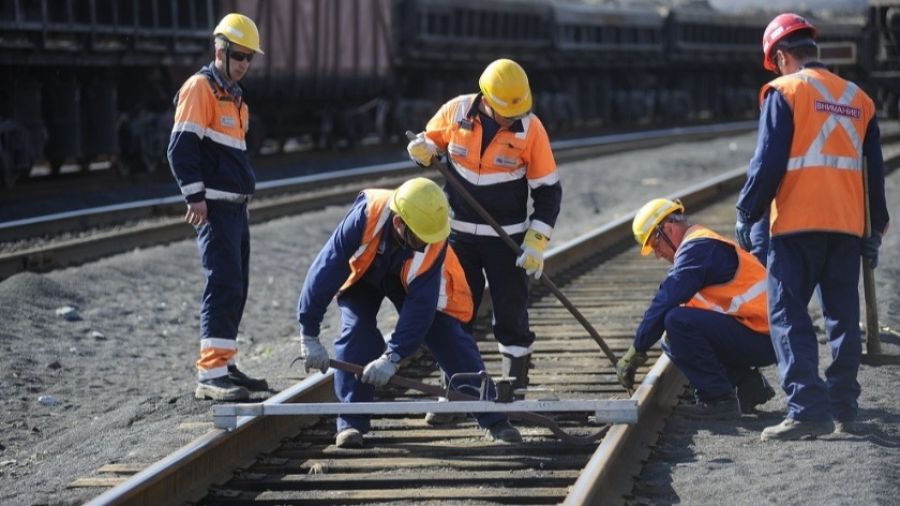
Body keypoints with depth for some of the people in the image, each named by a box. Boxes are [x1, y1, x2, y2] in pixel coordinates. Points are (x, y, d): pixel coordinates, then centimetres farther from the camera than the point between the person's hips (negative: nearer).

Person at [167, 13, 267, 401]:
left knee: (235, 287, 11)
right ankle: (210, 373, -17)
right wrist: (195, 197, -20)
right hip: (214, 208, -10)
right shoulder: (200, 88, -10)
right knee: (224, 285, -15)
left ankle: (224, 365, 18)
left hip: (235, 207, 10)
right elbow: (181, 147, -16)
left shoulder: (233, 96, 19)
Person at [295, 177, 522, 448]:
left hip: (413, 280, 0)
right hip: (363, 273, 0)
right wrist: (309, 336, -33)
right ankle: (351, 423, -9)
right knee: (355, 335, -21)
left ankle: (493, 418, 2)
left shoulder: (434, 244, -37)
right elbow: (324, 270, -35)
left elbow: (421, 305, -34)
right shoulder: (366, 216, -41)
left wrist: (392, 357, -40)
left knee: (449, 337, -8)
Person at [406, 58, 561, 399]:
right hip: (459, 232, 2)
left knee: (512, 316, 1)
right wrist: (422, 150, -15)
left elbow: (548, 189, -7)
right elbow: (431, 141, 10)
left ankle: (516, 392, 12)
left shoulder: (530, 128, -12)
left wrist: (536, 241, -14)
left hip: (507, 239, -2)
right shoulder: (456, 112, -9)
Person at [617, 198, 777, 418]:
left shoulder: (697, 248, -13)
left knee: (678, 322, -23)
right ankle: (748, 383, 13)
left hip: (762, 339, -10)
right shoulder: (704, 244, 20)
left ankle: (718, 399, -15)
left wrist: (636, 352, -13)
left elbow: (664, 303, -18)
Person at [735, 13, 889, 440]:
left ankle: (808, 408, -15)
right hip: (848, 225, 6)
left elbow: (768, 161, -9)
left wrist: (746, 214, 0)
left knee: (788, 315, -4)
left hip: (797, 223, -6)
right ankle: (843, 409, 16)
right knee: (843, 317, 13)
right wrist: (875, 230, 23)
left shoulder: (785, 91, -3)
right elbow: (875, 170, 17)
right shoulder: (858, 99, 15)